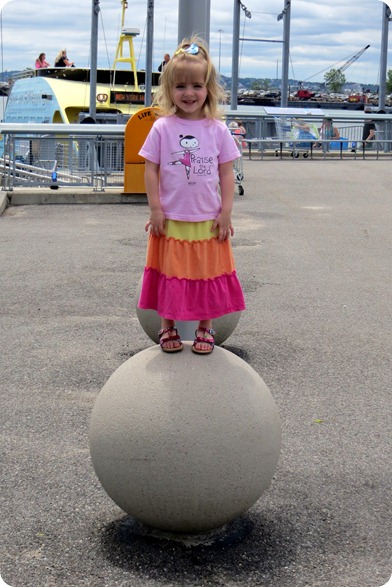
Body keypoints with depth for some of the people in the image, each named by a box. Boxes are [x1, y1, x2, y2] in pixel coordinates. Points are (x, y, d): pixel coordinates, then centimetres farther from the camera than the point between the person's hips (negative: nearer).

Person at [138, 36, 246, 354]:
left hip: (208, 220, 1)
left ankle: (205, 328, 25)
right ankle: (167, 327, 24)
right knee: (170, 272, 9)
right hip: (170, 220, -1)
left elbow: (227, 173, 1)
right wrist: (156, 210, -7)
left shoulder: (218, 130, -2)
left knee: (207, 273, 10)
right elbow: (151, 170, -3)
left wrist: (226, 213, -3)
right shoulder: (163, 128, -5)